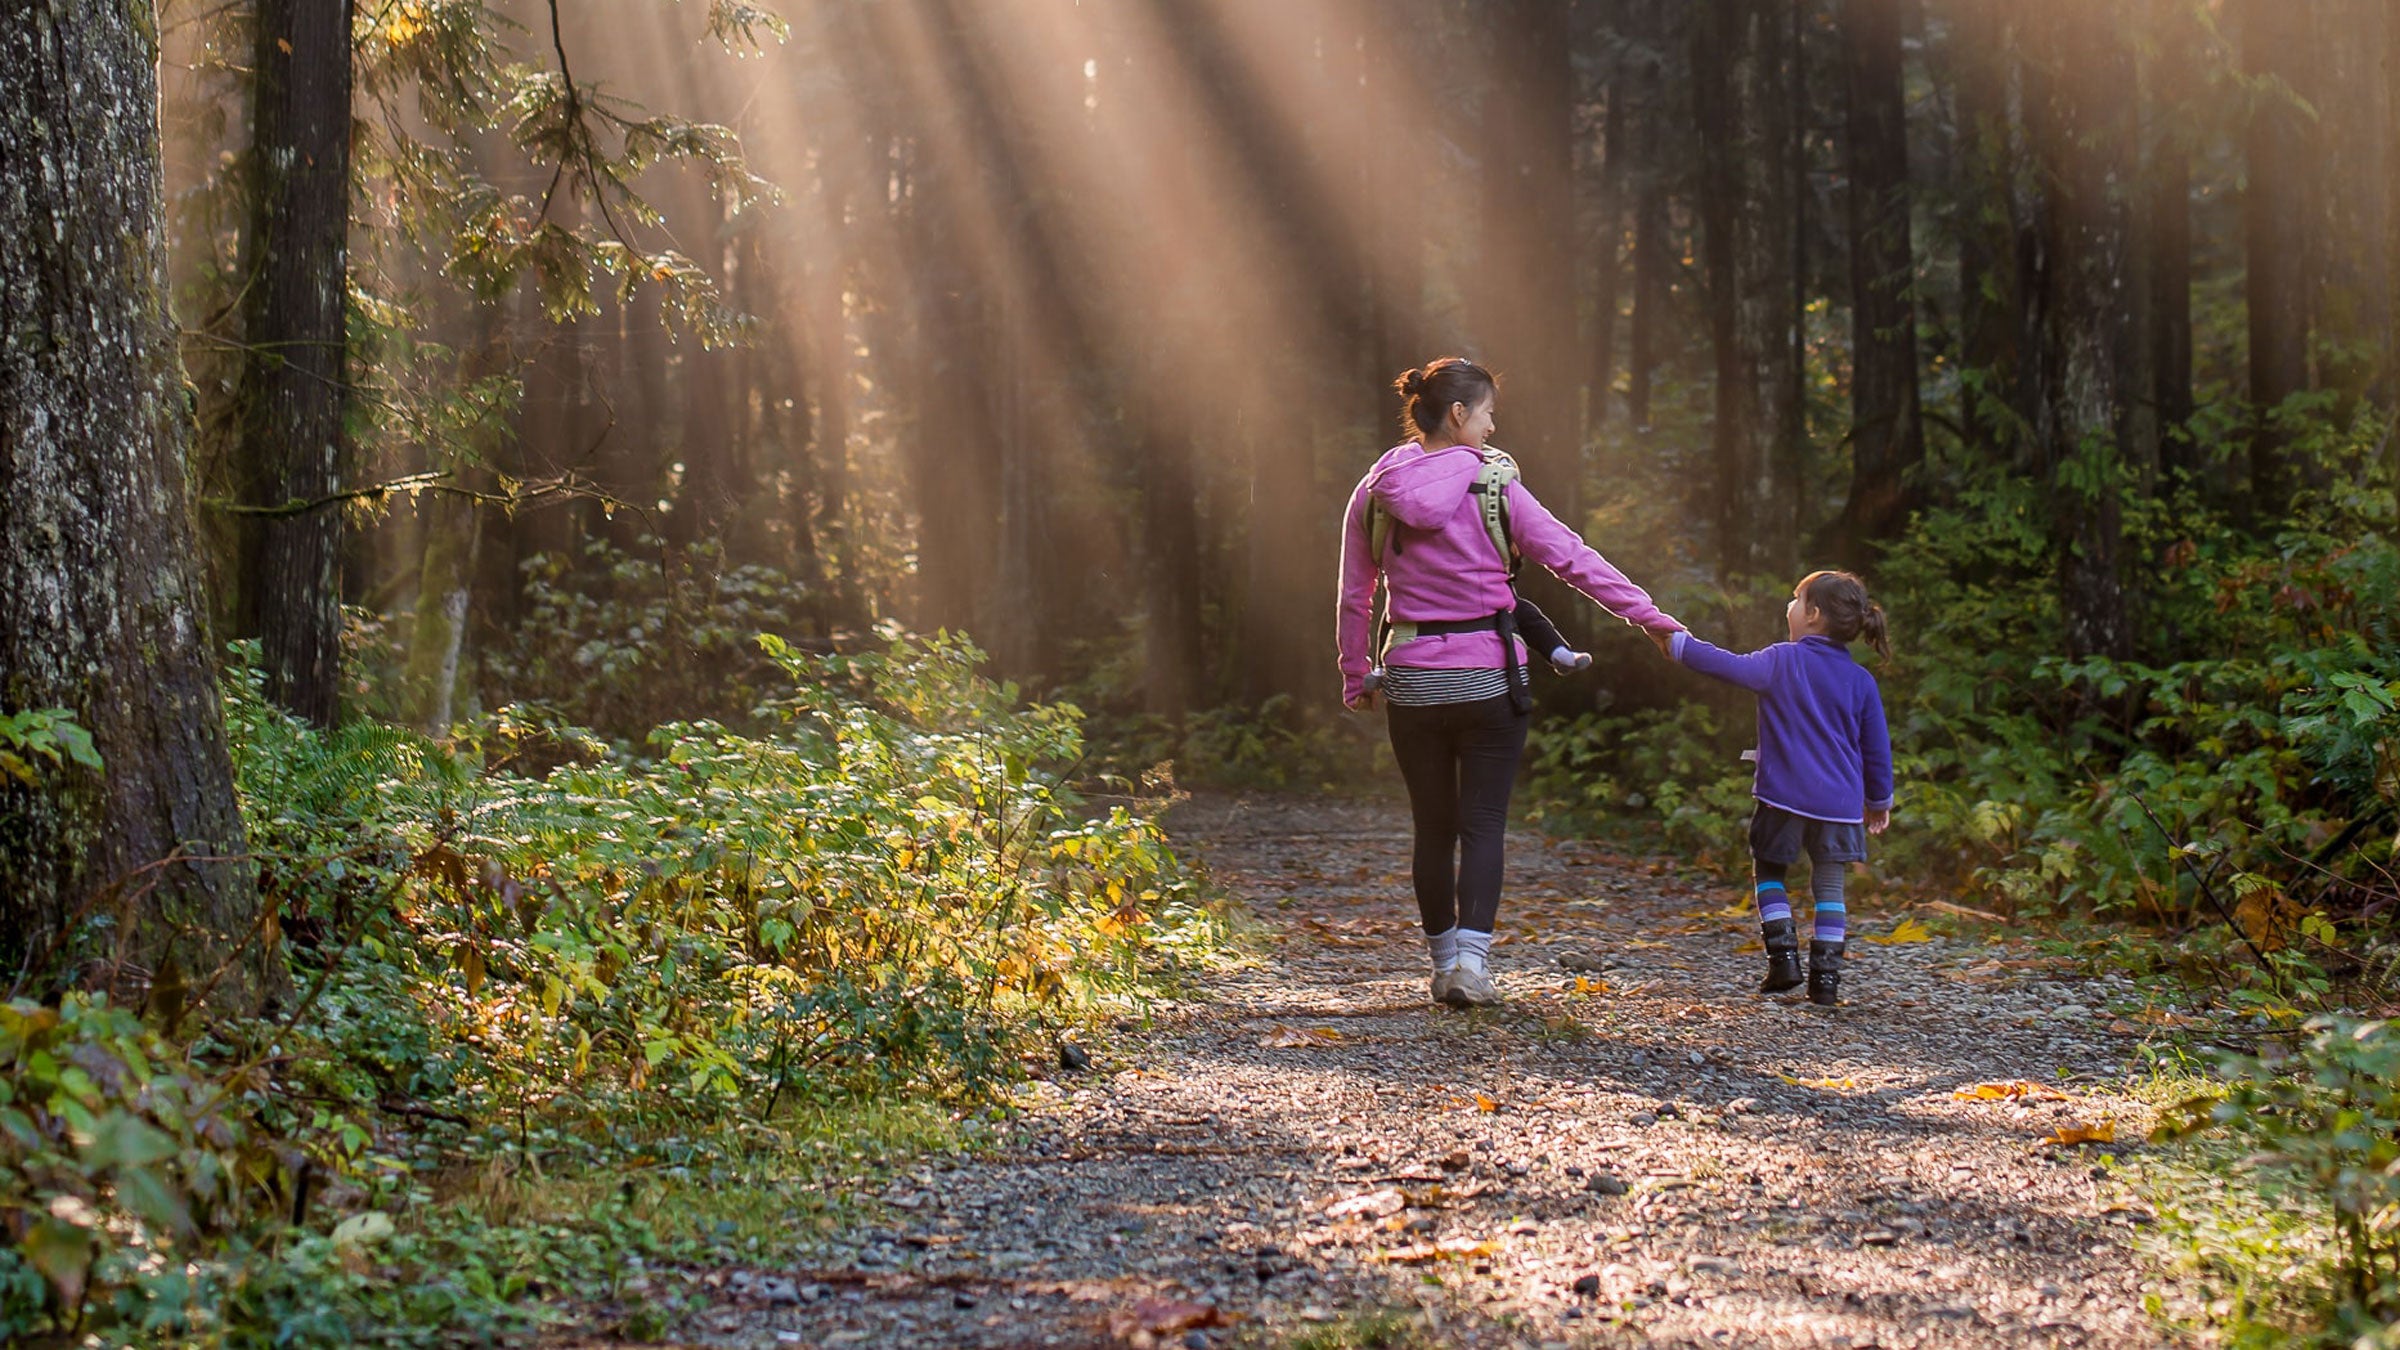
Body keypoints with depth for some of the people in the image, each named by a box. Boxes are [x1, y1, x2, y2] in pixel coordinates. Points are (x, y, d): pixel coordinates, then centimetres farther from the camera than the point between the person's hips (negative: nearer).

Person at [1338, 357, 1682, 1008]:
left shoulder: (1373, 495, 2)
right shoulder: (1493, 489, -7)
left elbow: (1354, 598, 7)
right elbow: (1572, 557, -7)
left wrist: (1357, 678, 17)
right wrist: (1649, 615, -3)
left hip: (1412, 680, 3)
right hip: (1488, 679, -3)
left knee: (1432, 827, 13)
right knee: (1483, 824, 2)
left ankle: (1444, 962, 19)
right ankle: (1471, 958, -11)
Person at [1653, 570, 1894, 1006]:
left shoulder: (1782, 661, -6)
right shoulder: (1860, 680, 5)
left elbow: (1729, 666, -10)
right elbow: (1877, 747, 9)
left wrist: (1677, 644, 2)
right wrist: (1878, 800, 22)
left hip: (1784, 797, -3)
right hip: (1840, 803, 3)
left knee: (1768, 873, 15)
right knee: (1829, 886, 9)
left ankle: (1783, 958, 4)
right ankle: (1826, 977, 1)